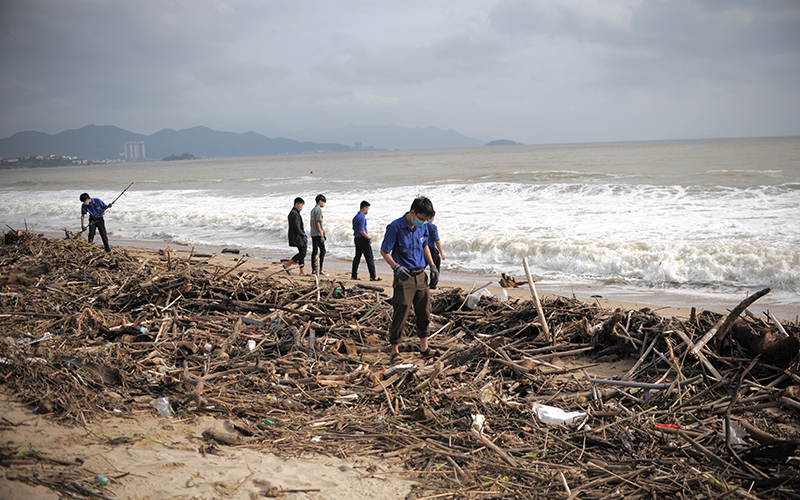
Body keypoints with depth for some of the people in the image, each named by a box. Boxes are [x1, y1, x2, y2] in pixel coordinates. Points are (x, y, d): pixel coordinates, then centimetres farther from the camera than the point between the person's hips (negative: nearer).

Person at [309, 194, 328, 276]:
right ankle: (320, 269, -8)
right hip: (318, 234, -9)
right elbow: (317, 223, -17)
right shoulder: (318, 210, -12)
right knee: (322, 251, -6)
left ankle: (314, 269, 9)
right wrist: (321, 235, -18)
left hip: (313, 234, 9)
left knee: (314, 251, 9)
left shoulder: (313, 210, 17)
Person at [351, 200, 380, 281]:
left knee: (357, 257, 13)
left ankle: (354, 275, 15)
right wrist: (369, 238, -15)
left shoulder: (355, 217, 12)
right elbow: (361, 231, -24)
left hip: (357, 238, 9)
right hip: (363, 240, -9)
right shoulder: (362, 217, -18)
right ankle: (373, 276, -1)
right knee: (369, 258, -3)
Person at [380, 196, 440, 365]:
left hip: (420, 275, 6)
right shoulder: (395, 227, -14)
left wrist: (432, 265, 11)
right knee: (400, 314, -5)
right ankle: (395, 351, 5)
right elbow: (384, 251, -10)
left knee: (424, 311, 11)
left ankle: (424, 347, 24)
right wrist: (396, 267, -23)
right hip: (404, 277, -6)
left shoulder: (423, 226, 4)